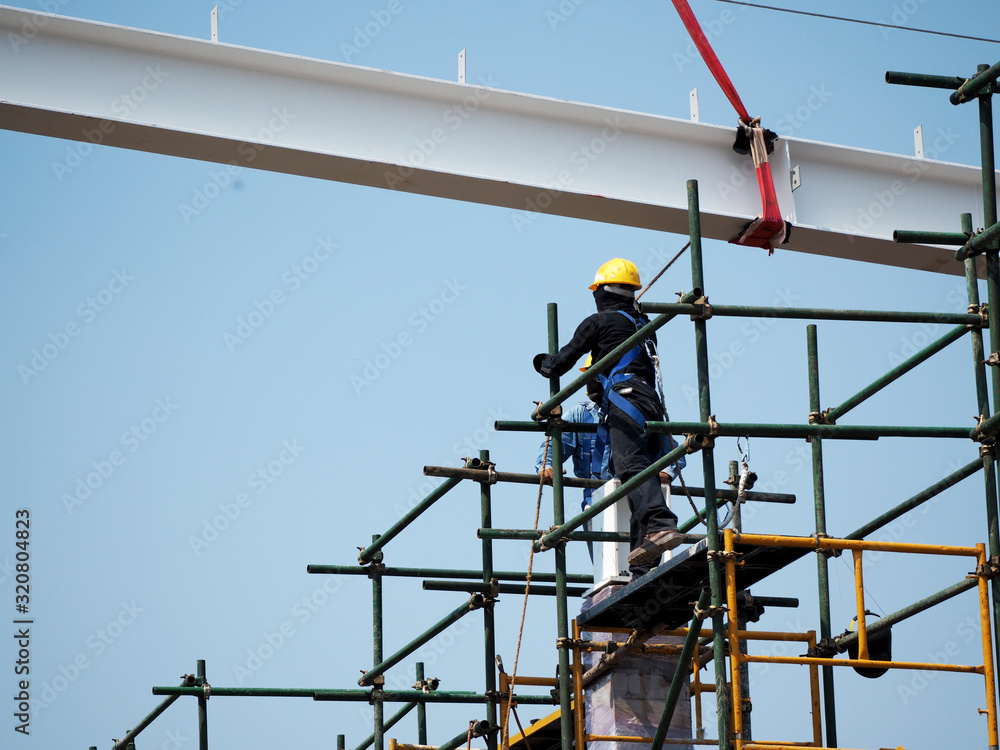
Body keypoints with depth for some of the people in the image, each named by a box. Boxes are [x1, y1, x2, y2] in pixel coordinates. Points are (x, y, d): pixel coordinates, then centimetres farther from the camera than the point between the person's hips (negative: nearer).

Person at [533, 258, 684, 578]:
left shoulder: (600, 321, 10)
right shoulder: (644, 325, 30)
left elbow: (563, 361, 17)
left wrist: (543, 363, 39)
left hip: (626, 401, -7)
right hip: (652, 404, 7)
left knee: (631, 467, -25)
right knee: (644, 474, 3)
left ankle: (660, 525, -51)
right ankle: (643, 567, -5)